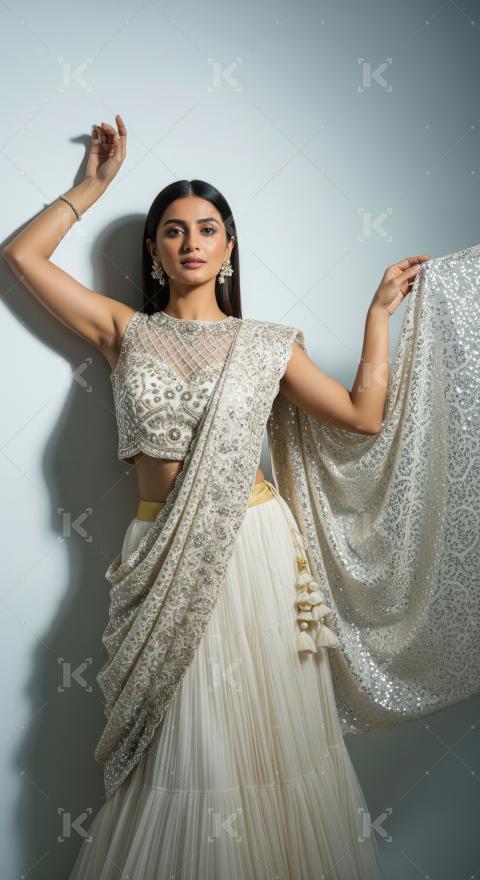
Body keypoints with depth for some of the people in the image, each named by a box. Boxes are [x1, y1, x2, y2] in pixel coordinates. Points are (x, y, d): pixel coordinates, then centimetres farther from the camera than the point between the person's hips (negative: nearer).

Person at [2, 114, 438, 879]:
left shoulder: (267, 344, 6)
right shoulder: (126, 332, 7)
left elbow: (364, 416, 2)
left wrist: (380, 312, 2)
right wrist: (95, 183, 14)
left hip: (253, 551, 1)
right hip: (163, 560, 0)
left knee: (263, 730, 10)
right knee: (180, 746, 7)